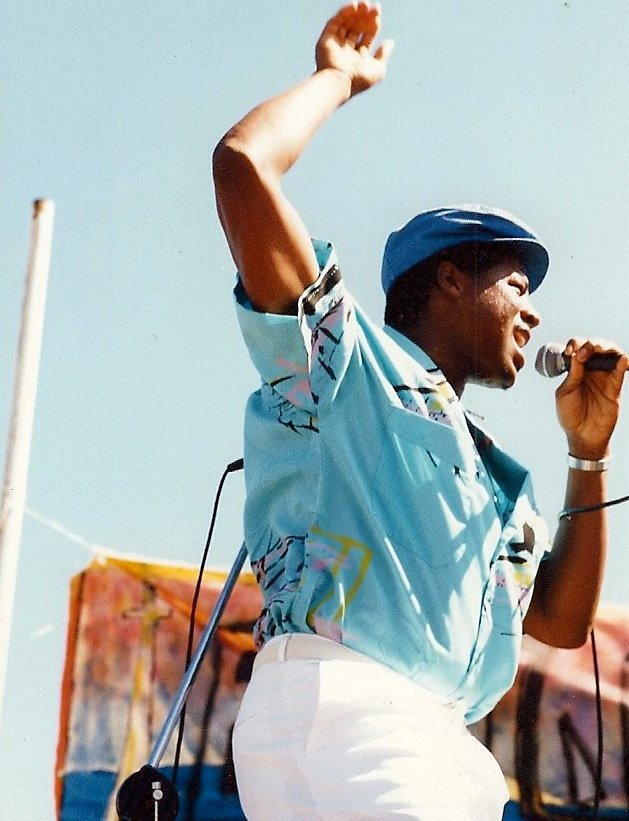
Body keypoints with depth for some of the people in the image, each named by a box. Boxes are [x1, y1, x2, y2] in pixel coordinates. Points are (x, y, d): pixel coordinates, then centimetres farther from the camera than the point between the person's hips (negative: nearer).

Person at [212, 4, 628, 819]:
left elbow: (562, 622, 26)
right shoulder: (344, 355, 11)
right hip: (335, 701, -8)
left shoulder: (497, 481, 31)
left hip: (444, 746, 8)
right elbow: (243, 165, 0)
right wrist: (339, 78, 16)